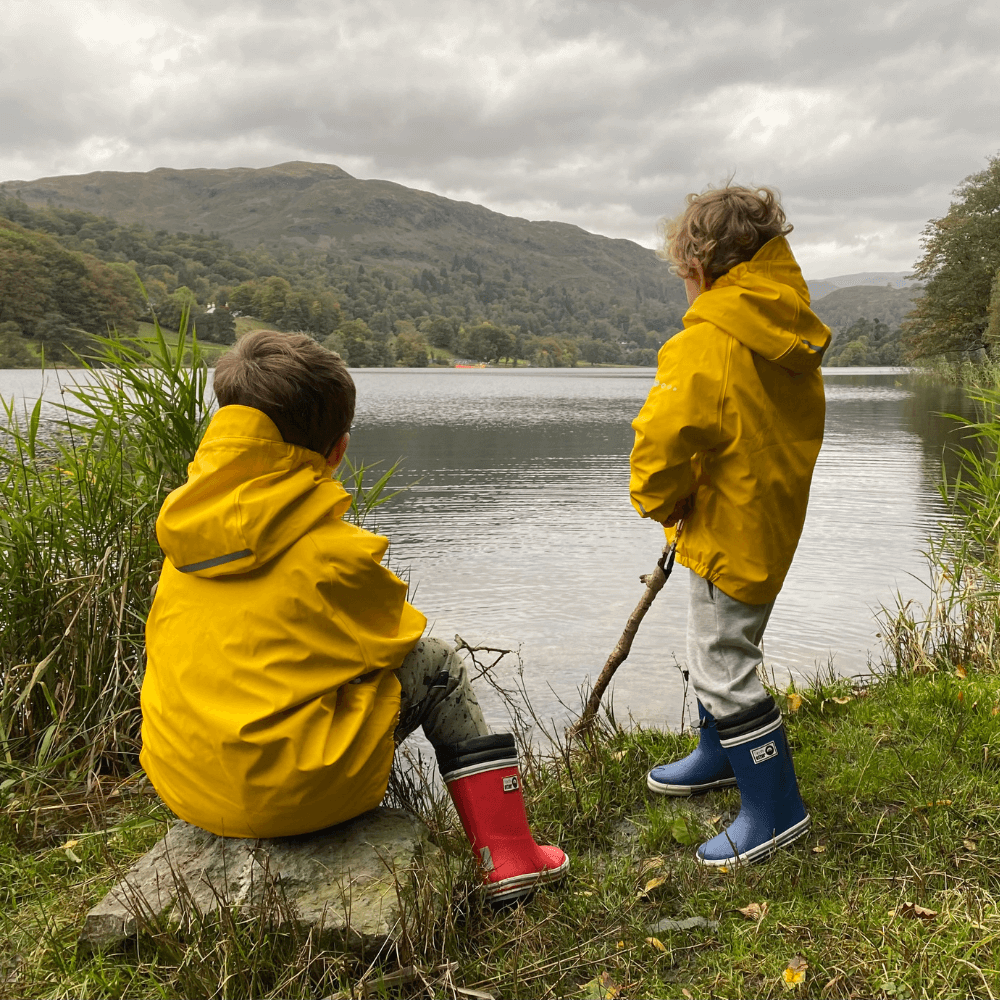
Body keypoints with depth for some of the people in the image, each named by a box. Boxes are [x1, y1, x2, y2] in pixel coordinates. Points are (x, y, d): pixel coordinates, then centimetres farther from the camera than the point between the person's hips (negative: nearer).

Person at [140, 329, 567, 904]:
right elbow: (394, 637, -1)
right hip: (296, 792, -7)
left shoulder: (185, 536, 3)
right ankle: (511, 860, 14)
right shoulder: (332, 553, -16)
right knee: (437, 666, 9)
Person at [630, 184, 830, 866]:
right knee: (721, 649, 24)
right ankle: (721, 756, 44)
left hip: (729, 534, -10)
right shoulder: (794, 339, 7)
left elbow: (661, 440, -30)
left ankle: (776, 808, 13)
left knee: (725, 668, 2)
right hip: (772, 523, 10)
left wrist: (661, 501, -8)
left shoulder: (705, 346, -23)